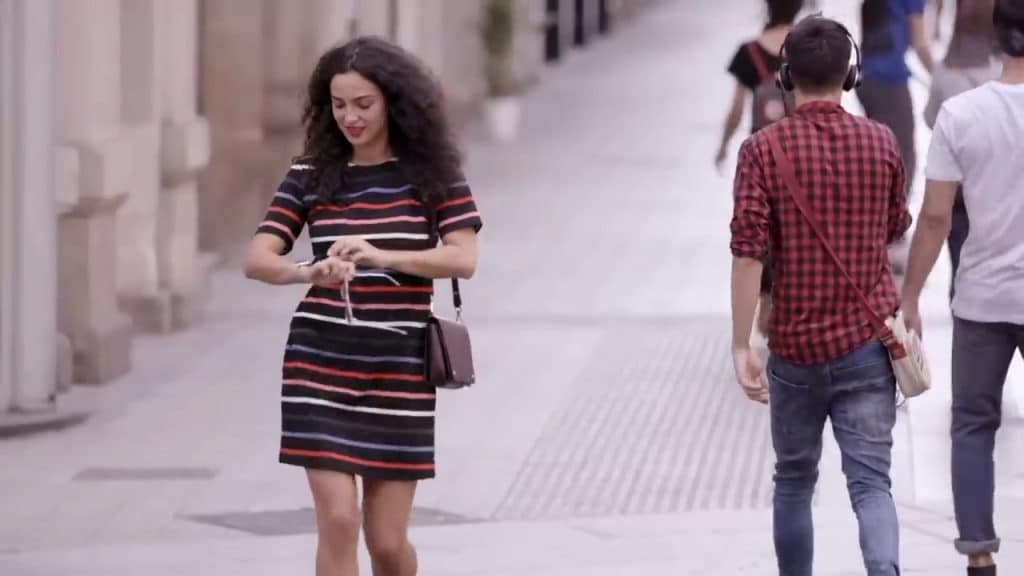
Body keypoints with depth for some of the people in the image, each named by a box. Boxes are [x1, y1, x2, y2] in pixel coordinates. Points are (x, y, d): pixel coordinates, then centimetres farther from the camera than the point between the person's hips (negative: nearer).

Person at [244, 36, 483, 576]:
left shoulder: (431, 172, -1)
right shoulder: (312, 174, 2)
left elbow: (464, 259, -12)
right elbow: (257, 259, -6)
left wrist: (381, 256, -27)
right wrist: (309, 273, -28)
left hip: (399, 367, 0)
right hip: (321, 362, 0)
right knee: (338, 521, -10)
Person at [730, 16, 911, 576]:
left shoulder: (763, 149, -9)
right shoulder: (881, 143, -1)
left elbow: (748, 253, -14)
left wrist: (740, 346, -10)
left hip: (795, 346, 0)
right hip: (867, 342, 0)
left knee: (794, 480, 17)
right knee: (870, 482, -3)